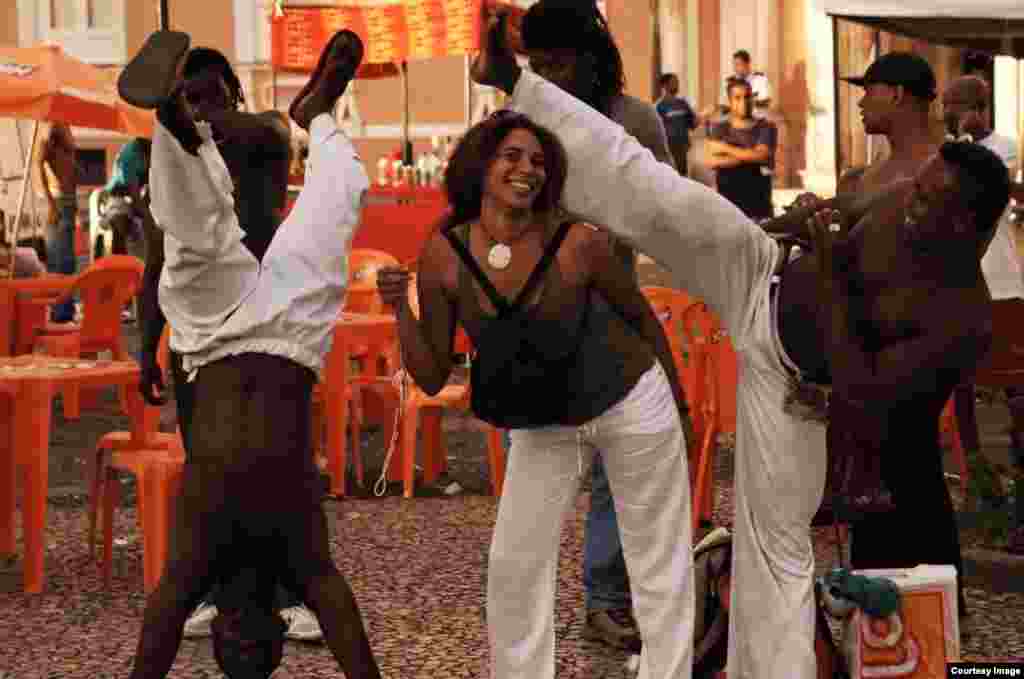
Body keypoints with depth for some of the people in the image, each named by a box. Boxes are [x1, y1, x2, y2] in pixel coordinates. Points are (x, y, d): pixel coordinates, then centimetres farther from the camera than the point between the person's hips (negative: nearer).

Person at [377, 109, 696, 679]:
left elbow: (642, 317, -5)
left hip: (632, 405, -3)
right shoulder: (444, 254, -15)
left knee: (660, 567, 7)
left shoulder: (578, 242, -24)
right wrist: (401, 310, -26)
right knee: (513, 565, 7)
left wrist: (680, 401, 6)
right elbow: (432, 378, -10)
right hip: (542, 426, 3)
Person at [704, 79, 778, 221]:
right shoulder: (720, 130, 10)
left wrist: (725, 148, -4)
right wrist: (749, 157, -11)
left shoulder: (766, 127, 7)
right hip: (727, 206, 1)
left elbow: (761, 156, -10)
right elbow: (711, 161, -6)